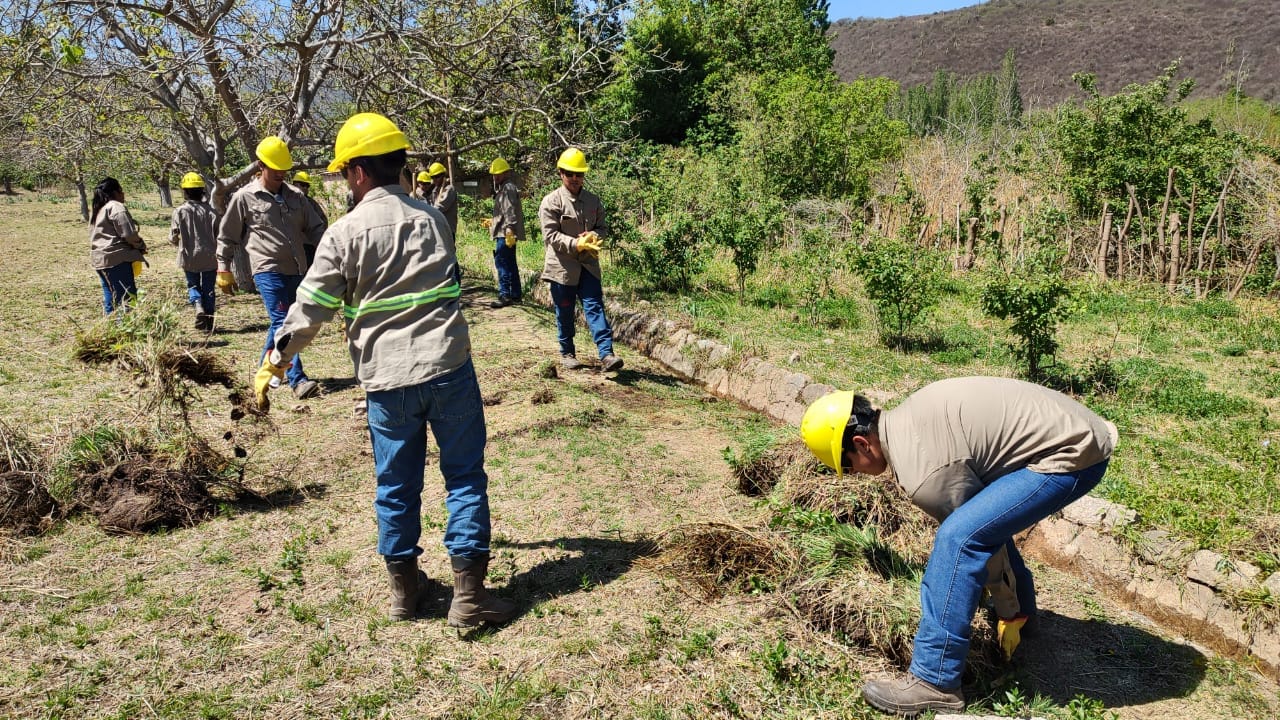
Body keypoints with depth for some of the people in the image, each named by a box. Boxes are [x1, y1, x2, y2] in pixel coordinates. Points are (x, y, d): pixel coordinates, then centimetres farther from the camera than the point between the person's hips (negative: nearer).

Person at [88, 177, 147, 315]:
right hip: (117, 258, -10)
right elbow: (128, 234, -16)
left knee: (110, 298, 13)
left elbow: (94, 235, 20)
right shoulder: (116, 207, -10)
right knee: (126, 298, -10)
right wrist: (141, 246, 2)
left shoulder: (96, 210, 20)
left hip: (99, 259, 10)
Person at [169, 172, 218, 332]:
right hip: (209, 257, 1)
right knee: (208, 288, 11)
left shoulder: (180, 211, -9)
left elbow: (173, 238, -5)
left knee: (193, 285, 18)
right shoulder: (210, 211, -7)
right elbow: (219, 235, -6)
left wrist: (180, 242, 18)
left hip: (189, 257, 0)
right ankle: (207, 323, 12)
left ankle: (198, 305, -11)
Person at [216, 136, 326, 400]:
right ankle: (298, 380, -15)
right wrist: (224, 271, 7)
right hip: (268, 270, -6)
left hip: (296, 270, 6)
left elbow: (315, 228, 13)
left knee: (281, 324, 14)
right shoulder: (244, 197, -1)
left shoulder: (295, 196, 11)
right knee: (282, 323, -13)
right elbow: (227, 237, 6)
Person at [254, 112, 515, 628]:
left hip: (387, 378, -1)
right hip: (449, 367, 1)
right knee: (464, 475, 7)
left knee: (397, 485, 13)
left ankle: (404, 589, 26)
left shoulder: (344, 233, -3)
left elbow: (310, 309, -1)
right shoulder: (432, 217, 8)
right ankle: (469, 594, 7)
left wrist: (273, 364, 11)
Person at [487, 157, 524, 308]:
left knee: (502, 263, -13)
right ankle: (515, 294, 20)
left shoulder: (508, 188, -11)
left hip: (506, 233, -11)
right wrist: (493, 221, 32)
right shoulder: (502, 188, 20)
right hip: (505, 233, 11)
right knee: (510, 264, 14)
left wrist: (509, 229, -28)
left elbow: (510, 211, -21)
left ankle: (505, 295, -14)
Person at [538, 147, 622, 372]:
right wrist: (576, 244, -24)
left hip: (588, 264, 3)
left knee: (595, 306, -6)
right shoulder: (551, 202, -7)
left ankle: (606, 354, -12)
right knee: (565, 312, 8)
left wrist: (594, 235, -11)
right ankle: (567, 353, 25)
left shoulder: (593, 201, 8)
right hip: (562, 266, -3)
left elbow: (603, 227, 13)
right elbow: (550, 235, -13)